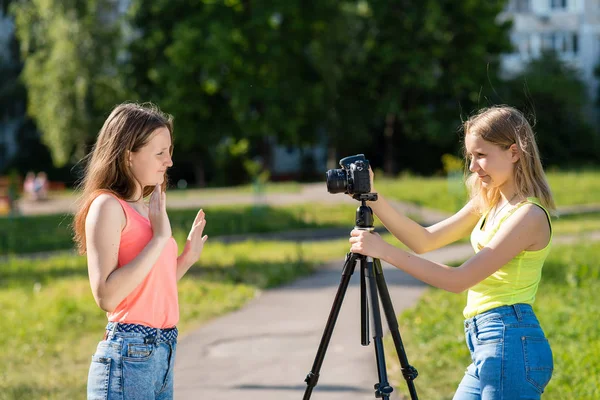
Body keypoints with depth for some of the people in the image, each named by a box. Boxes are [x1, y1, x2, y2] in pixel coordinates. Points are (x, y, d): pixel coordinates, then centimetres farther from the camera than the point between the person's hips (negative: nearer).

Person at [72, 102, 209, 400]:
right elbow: (106, 296, -21)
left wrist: (187, 258, 12)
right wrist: (159, 238, -19)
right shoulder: (107, 205, -10)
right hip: (128, 357, -8)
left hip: (163, 353, 8)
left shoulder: (145, 209, 14)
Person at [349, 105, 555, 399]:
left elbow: (459, 279, -19)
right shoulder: (488, 204, 13)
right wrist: (373, 200, 1)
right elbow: (425, 240, 12)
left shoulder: (529, 215, -16)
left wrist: (385, 251, -19)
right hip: (487, 343, 9)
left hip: (509, 343, -9)